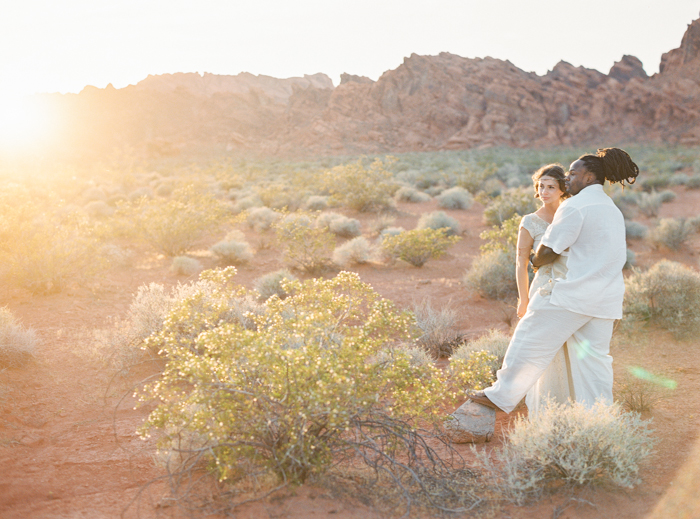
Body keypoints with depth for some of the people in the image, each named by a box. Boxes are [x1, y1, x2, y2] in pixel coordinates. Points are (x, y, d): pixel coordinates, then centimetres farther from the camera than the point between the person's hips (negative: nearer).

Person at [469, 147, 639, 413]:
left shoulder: (575, 206, -10)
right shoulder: (612, 209, 18)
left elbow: (550, 250, -10)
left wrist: (535, 261, 12)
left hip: (575, 292, -8)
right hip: (607, 299, 8)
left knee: (533, 339, 5)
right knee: (594, 356, 11)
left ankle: (503, 396, 14)